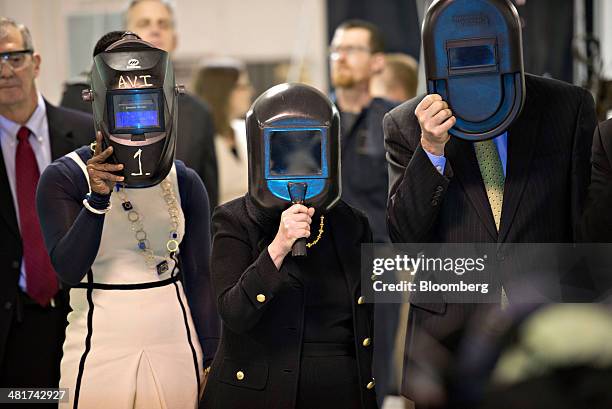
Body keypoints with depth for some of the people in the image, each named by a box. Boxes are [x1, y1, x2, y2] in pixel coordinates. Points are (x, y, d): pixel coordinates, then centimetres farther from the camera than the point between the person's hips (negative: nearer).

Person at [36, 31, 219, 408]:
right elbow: (68, 268, -13)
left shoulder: (185, 184, 5)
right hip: (101, 346, -2)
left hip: (174, 343, 2)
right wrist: (98, 198, -23)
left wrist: (211, 358, 4)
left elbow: (199, 275, 7)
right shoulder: (63, 178, -4)